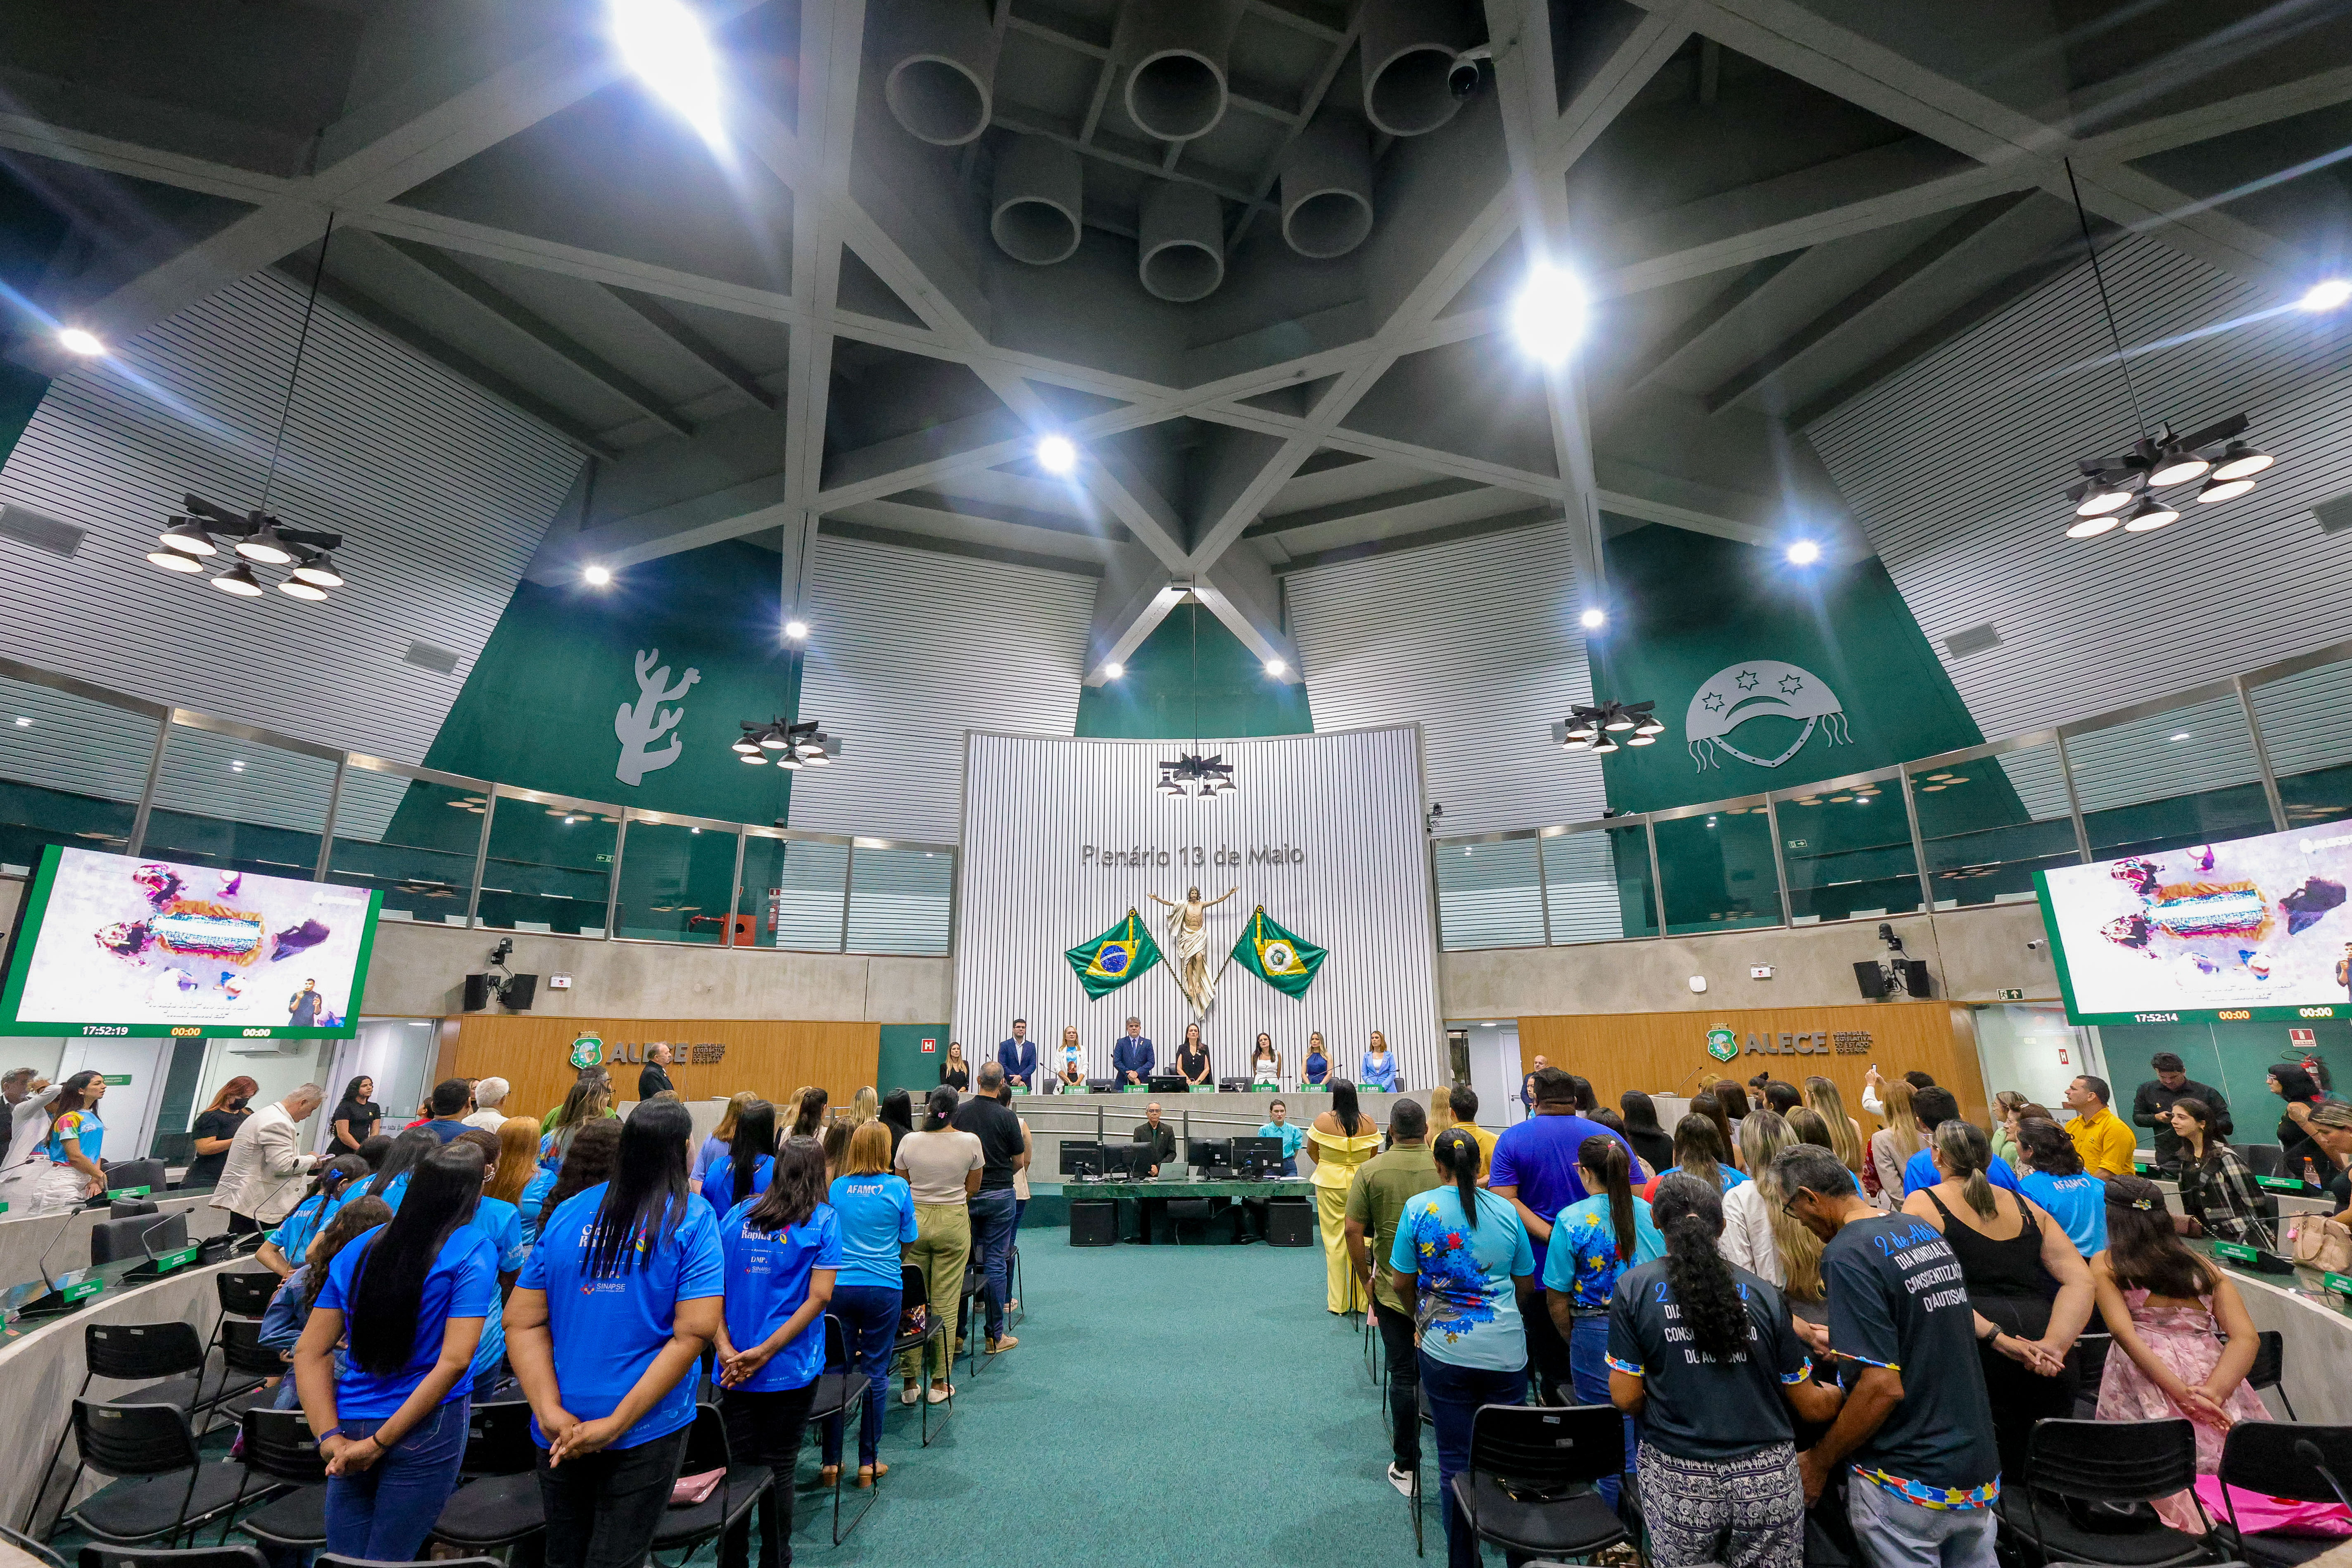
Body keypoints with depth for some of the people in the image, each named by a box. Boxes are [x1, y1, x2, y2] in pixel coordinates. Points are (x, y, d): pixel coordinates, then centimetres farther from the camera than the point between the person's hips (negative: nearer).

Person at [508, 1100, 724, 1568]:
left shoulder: (567, 1214, -3)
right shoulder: (692, 1220, -15)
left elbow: (522, 1322, -3)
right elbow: (693, 1333, -20)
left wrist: (551, 1413, -8)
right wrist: (617, 1424, -13)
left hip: (560, 1431, 5)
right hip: (648, 1430, -5)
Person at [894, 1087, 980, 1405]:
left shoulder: (909, 1142, -6)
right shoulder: (970, 1142, -9)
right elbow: (973, 1187, 3)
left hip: (914, 1220, 2)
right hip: (953, 1222, -2)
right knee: (946, 1305, 6)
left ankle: (909, 1382, 19)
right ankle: (939, 1383, 15)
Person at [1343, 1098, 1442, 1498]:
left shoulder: (1370, 1171, -11)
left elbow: (1354, 1230, -10)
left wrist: (1365, 1279, 3)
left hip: (1393, 1290, -1)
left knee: (1403, 1375, 11)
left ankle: (1406, 1467, 21)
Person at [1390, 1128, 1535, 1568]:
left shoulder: (1418, 1208, -8)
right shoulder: (1506, 1210, -2)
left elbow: (1402, 1283, 0)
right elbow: (1526, 1285, 9)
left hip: (1446, 1350, -1)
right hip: (1507, 1352, 2)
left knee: (1455, 1461, 12)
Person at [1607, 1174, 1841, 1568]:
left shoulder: (1633, 1287, -9)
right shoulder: (1763, 1293, -4)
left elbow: (1626, 1398, -8)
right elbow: (1813, 1407, 4)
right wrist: (1845, 1393, 26)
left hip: (1679, 1482, -2)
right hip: (1769, 1481, 2)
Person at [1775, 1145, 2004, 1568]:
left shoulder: (1846, 1254, -22)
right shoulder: (1927, 1232, 3)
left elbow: (1883, 1387, -24)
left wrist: (1818, 1461, -12)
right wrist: (1841, 1340, 29)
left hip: (1907, 1485, -7)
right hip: (1978, 1468, 7)